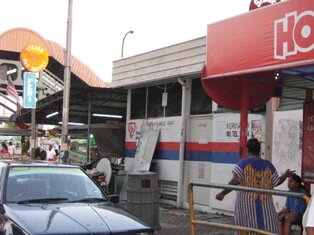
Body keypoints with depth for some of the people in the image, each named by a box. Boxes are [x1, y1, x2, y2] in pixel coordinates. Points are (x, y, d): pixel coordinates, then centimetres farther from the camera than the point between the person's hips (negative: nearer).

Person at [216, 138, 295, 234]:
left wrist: (222, 193, -8)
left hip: (246, 203, -2)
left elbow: (235, 181, -14)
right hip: (265, 204, 2)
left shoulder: (243, 163, -5)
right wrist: (286, 175, 29)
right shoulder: (268, 165, 4)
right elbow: (277, 182, 11)